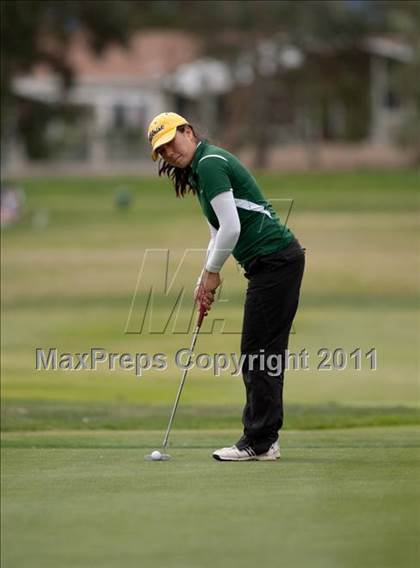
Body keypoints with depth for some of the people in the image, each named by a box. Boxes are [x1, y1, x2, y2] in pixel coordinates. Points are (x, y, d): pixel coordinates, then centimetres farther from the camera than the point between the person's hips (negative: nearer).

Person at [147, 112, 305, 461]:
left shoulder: (210, 163, -12)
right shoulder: (202, 168, 19)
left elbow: (231, 228, -18)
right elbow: (219, 234, 25)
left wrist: (213, 272, -5)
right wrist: (204, 281, 16)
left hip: (274, 260, -10)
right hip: (278, 261, 10)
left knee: (259, 352, -8)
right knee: (264, 353, 11)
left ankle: (259, 442, -5)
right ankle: (265, 439, 14)